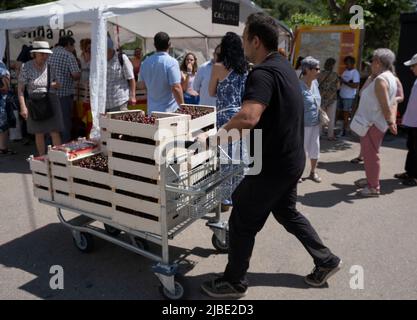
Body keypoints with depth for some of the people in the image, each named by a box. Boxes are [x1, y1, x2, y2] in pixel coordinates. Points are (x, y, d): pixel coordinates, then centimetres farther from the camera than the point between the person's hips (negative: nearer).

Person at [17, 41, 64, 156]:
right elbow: (20, 88, -5)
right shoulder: (27, 67, -4)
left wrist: (55, 85, -8)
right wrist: (23, 107, -13)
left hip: (51, 101, 2)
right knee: (39, 133, 7)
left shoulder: (50, 66, 5)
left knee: (55, 132, -4)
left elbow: (57, 84, 18)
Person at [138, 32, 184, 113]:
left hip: (152, 110, 6)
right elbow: (176, 88, -18)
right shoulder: (171, 62, -13)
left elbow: (141, 86, 13)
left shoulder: (146, 62, 6)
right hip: (170, 110, -6)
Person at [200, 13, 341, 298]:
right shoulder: (283, 66, 10)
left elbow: (248, 117, -40)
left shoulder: (263, 73, -22)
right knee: (287, 212, 26)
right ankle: (326, 261, 36)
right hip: (290, 158, 10)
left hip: (273, 164, -10)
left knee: (242, 222, 5)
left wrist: (219, 133, -25)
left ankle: (234, 283, 22)